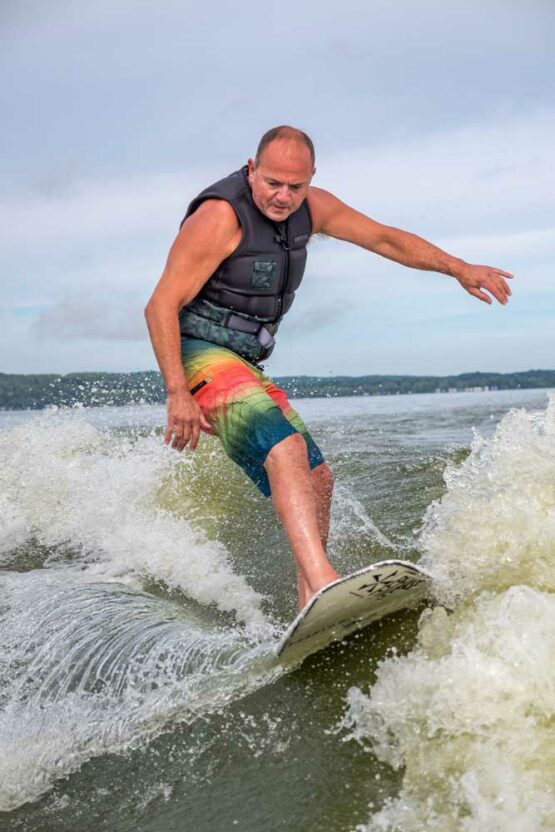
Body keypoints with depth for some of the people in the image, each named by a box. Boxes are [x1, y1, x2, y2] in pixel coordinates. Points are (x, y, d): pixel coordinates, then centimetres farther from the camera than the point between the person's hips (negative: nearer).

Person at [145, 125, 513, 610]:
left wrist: (458, 268, 9)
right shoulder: (221, 216, -19)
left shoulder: (311, 207, 4)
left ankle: (311, 606, 11)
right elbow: (161, 306, -19)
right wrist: (177, 395, -26)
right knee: (286, 450, -30)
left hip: (244, 367, 8)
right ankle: (324, 584, -39)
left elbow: (384, 239, 14)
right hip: (198, 357, -8)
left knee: (317, 478, 4)